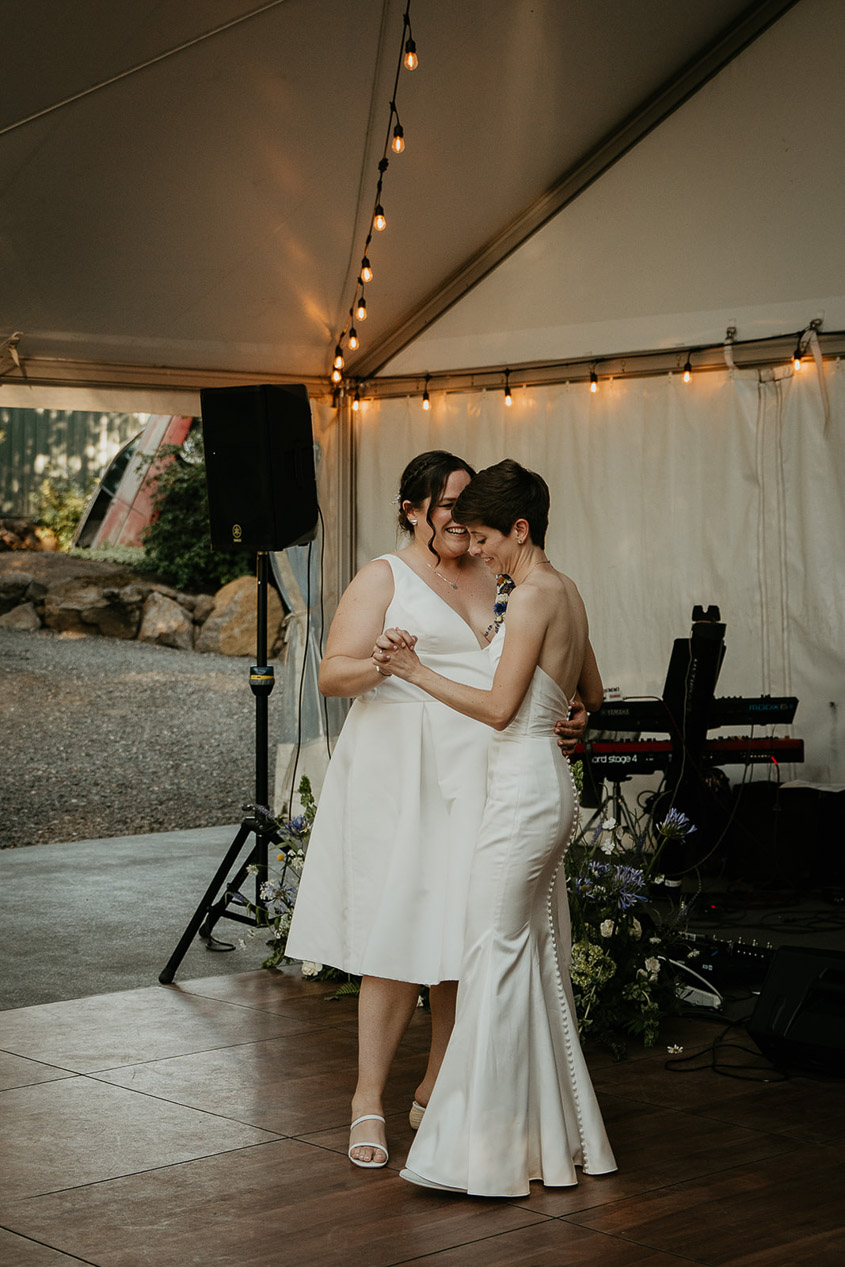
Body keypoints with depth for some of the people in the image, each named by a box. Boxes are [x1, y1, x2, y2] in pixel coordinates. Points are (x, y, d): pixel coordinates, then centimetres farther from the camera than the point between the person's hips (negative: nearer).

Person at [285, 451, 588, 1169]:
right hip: (404, 779, -5)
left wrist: (570, 720, 0)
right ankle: (369, 1102, 3)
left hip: (482, 780, 5)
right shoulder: (385, 578, 2)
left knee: (467, 937, 5)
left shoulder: (494, 579, 17)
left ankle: (436, 1093, 17)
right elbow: (331, 675, -5)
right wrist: (378, 664, -26)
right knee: (399, 936, -6)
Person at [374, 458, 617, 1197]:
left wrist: (417, 673, -10)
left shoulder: (534, 594, -14)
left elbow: (500, 707, -17)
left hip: (525, 790, -10)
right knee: (540, 958, 13)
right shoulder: (567, 594, 13)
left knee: (497, 955, -8)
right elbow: (593, 699, 23)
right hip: (552, 785, 10)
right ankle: (556, 1139, 19)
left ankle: (486, 1152, -6)